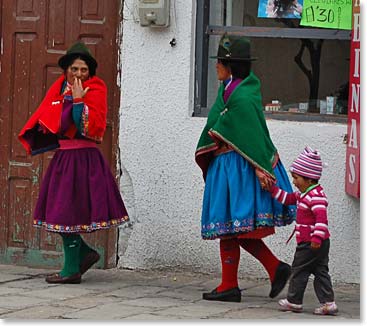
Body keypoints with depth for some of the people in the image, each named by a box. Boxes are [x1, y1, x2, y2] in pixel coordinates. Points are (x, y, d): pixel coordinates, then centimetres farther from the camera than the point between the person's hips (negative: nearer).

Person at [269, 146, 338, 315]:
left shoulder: (315, 195, -19)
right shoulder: (303, 194, 14)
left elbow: (321, 217, -27)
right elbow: (288, 199, 27)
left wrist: (317, 238, -32)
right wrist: (272, 189, 21)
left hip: (310, 243, -10)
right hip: (316, 243, 10)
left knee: (299, 270, 2)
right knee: (320, 271, 8)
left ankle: (293, 301, 11)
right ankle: (328, 303, 5)